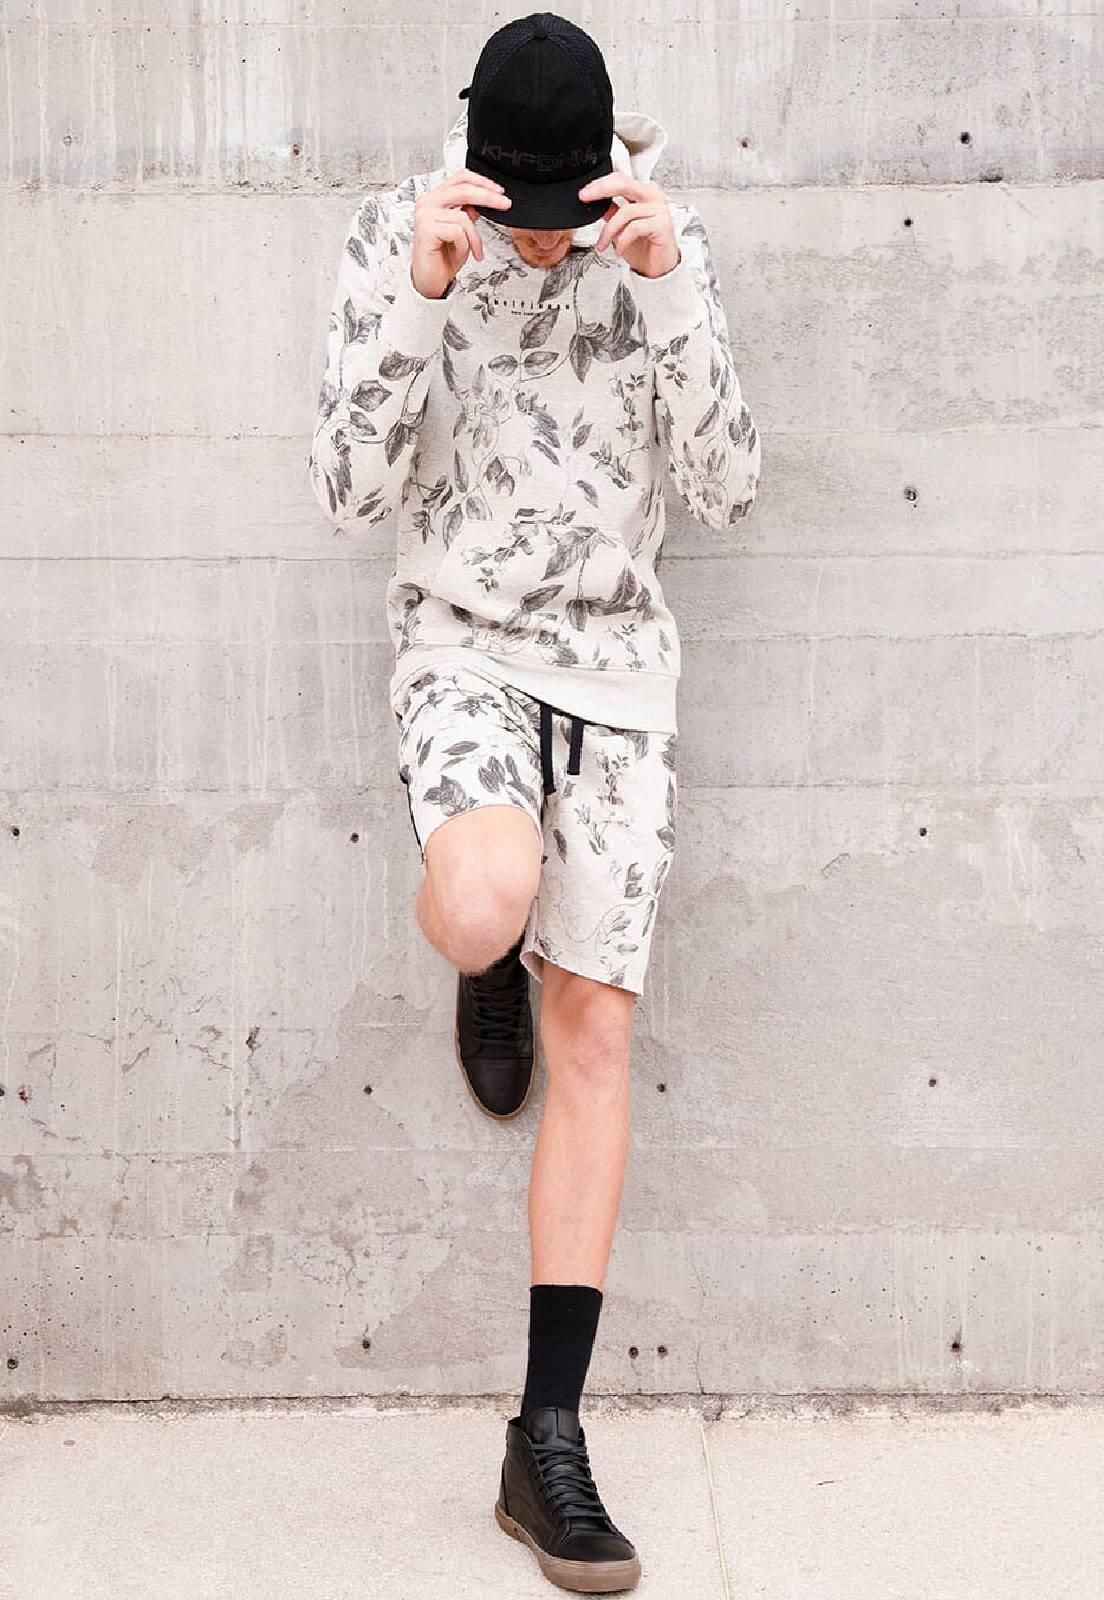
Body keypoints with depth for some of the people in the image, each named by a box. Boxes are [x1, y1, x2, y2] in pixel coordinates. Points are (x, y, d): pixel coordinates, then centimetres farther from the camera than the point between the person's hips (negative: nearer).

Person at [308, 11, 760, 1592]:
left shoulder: (661, 245, -3)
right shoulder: (394, 235, -7)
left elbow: (725, 492, -10)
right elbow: (354, 493, -13)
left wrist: (668, 285, -23)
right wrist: (423, 292, -26)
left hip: (616, 659, 2)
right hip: (461, 643, -2)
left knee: (595, 1028, -5)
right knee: (485, 906, -35)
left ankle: (549, 1447, 2)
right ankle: (489, 971, 10)